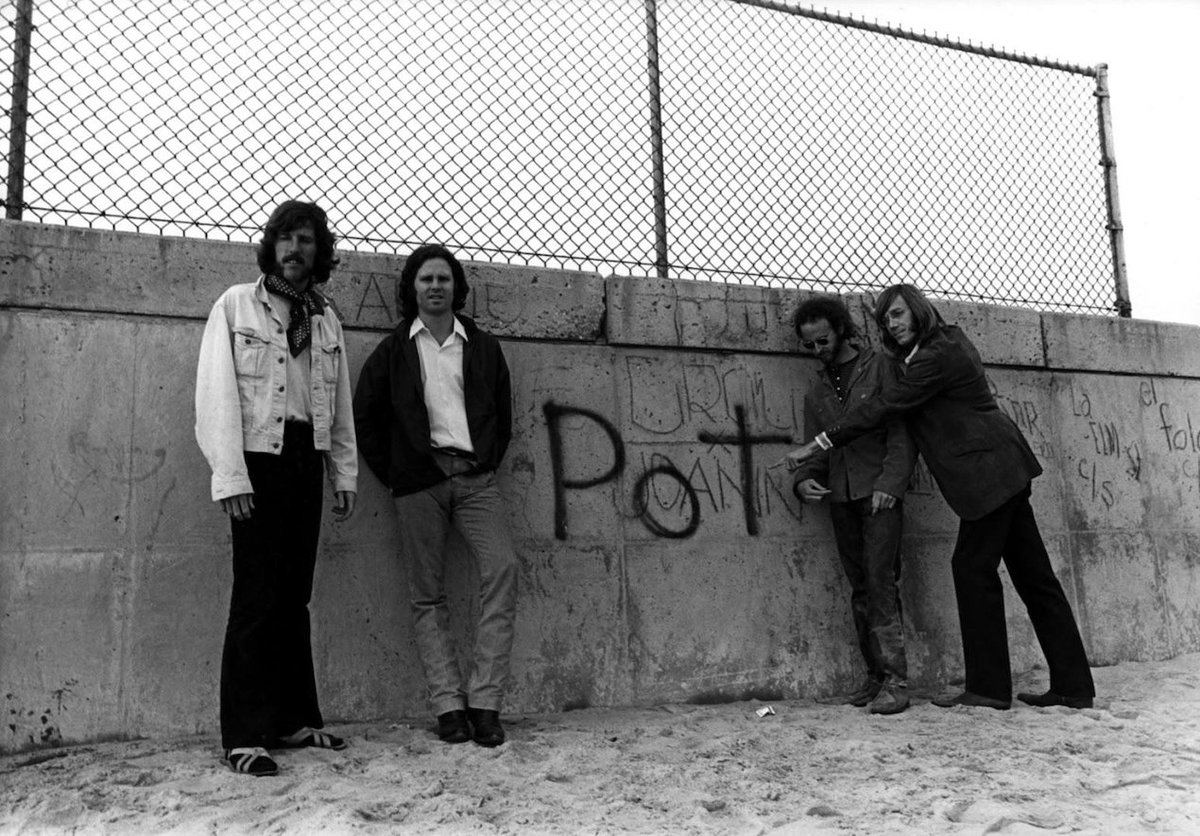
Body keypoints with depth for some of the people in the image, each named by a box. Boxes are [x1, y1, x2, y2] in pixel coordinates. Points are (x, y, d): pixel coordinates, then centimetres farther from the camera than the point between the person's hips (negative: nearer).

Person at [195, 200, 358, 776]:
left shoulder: (326, 319, 15)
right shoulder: (237, 306, 1)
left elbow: (340, 404, 16)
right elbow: (217, 393, -7)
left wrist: (344, 473, 11)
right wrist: (229, 476, -14)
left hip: (307, 460, 5)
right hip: (259, 459, -5)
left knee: (294, 597, 8)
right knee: (256, 599, -6)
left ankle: (294, 719, 17)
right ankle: (243, 738, 1)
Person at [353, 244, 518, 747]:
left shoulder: (483, 346, 15)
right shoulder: (393, 350, 11)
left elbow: (502, 414, 18)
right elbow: (364, 417, 11)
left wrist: (489, 464, 7)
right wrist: (392, 474, 4)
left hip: (475, 476, 1)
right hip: (418, 481, 0)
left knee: (502, 569, -17)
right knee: (427, 595, -2)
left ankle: (484, 701, -12)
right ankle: (448, 705, 3)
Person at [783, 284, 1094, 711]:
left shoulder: (936, 358, -15)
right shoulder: (948, 341, 16)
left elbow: (883, 405, -18)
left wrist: (818, 444, -17)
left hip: (988, 472, -10)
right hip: (1001, 469, 10)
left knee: (973, 567, -5)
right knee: (1033, 574, 10)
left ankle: (988, 687, 3)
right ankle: (1072, 686, 16)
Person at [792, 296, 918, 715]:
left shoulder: (881, 368, 3)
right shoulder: (816, 394, 19)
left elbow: (902, 432, -4)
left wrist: (889, 482, -15)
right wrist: (803, 479, -4)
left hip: (879, 492, -5)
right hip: (840, 497, 5)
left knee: (880, 582, -13)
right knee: (860, 588, 6)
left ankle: (895, 681, -10)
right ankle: (875, 675, 12)